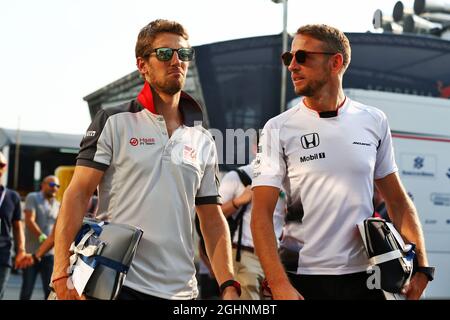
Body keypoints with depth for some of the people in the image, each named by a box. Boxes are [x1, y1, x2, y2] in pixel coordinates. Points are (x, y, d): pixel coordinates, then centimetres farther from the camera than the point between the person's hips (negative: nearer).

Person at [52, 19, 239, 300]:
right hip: (115, 284, -4)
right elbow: (78, 195, -6)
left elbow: (213, 219, 10)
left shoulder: (204, 141, 11)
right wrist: (62, 272, -16)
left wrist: (229, 285, 0)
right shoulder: (113, 122, 0)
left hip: (181, 290, 4)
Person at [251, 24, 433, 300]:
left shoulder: (374, 122, 3)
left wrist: (422, 266, 0)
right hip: (303, 280, -2)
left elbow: (398, 200, 8)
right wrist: (280, 286, -19)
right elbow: (262, 214, -9)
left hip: (366, 277, 2)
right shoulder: (279, 129, -5)